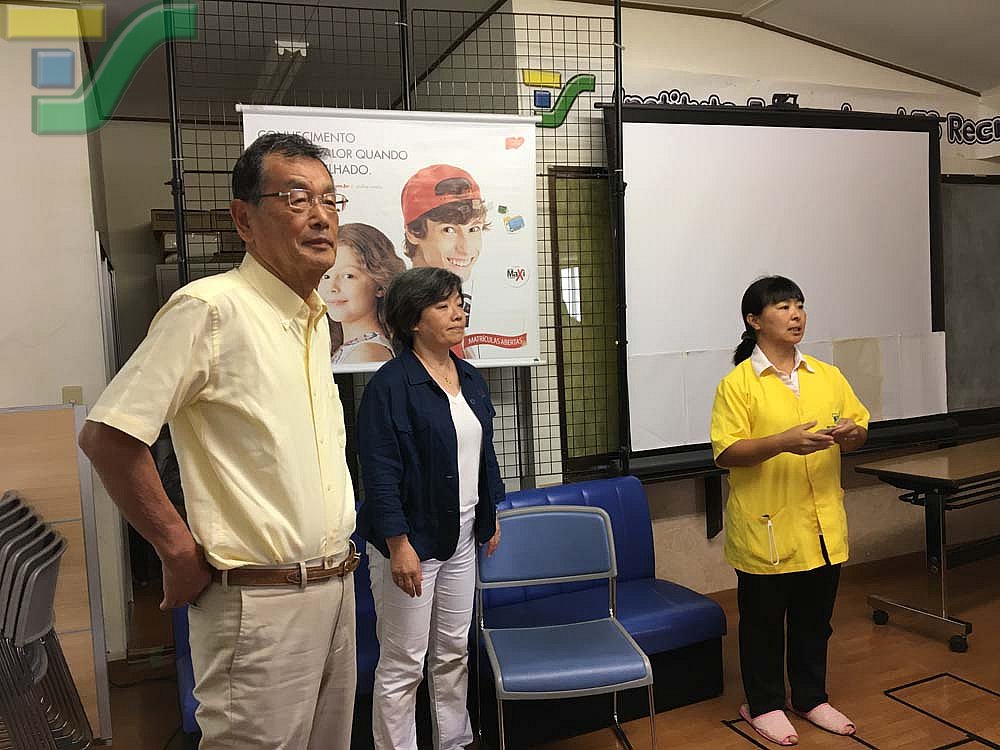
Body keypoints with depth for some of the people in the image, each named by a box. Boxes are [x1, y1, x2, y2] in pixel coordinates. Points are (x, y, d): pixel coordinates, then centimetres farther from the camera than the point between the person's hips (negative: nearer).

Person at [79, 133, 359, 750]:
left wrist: (337, 564, 15)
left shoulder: (317, 318, 10)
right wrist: (180, 550, -13)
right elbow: (106, 436, -18)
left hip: (335, 590, 8)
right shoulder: (210, 307, -16)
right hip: (261, 603, -8)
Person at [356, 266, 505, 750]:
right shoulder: (391, 384, -16)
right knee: (403, 665, 4)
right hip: (411, 539, -7)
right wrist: (398, 546, -21)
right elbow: (380, 474, -19)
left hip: (461, 536, 8)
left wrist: (492, 519, 18)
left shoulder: (470, 379, 8)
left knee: (454, 652, 19)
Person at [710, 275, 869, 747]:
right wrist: (782, 442, -27)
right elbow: (724, 454, -15)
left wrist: (852, 434, -10)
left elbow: (860, 431, 13)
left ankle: (810, 697, 37)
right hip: (766, 527, -5)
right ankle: (763, 705, 29)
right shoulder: (737, 384, -10)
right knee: (763, 620, 11)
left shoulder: (828, 376, 6)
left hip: (823, 524, 5)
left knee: (815, 619, 18)